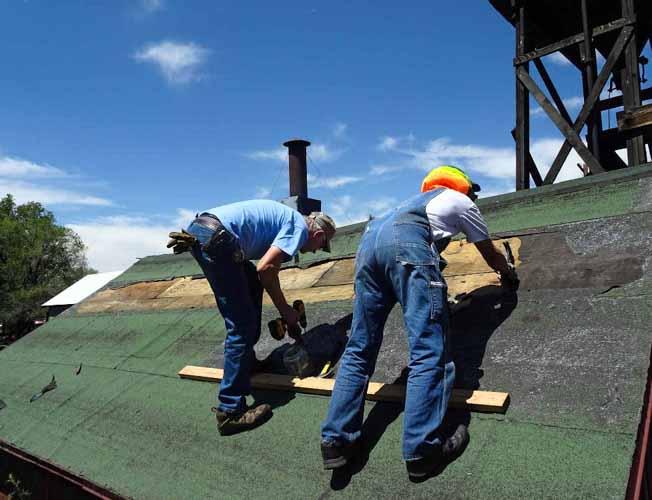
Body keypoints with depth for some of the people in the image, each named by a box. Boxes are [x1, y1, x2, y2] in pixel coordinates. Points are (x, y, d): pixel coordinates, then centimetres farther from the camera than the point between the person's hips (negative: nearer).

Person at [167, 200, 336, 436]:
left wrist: (287, 315, 33)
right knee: (242, 325, -7)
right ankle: (230, 412, -5)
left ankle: (246, 361, 33)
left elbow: (268, 268, 30)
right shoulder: (300, 227, 2)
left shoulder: (285, 218, 29)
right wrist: (285, 310, 4)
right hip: (216, 237, -10)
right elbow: (266, 268, -10)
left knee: (252, 284, 27)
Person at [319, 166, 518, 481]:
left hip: (369, 240, 7)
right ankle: (422, 450, -10)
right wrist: (509, 274, 59)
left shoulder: (418, 200, 44)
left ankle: (337, 441, 6)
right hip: (408, 242, -6)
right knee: (429, 350, -6)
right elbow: (491, 255, 38)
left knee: (359, 349, 7)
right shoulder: (462, 202, 29)